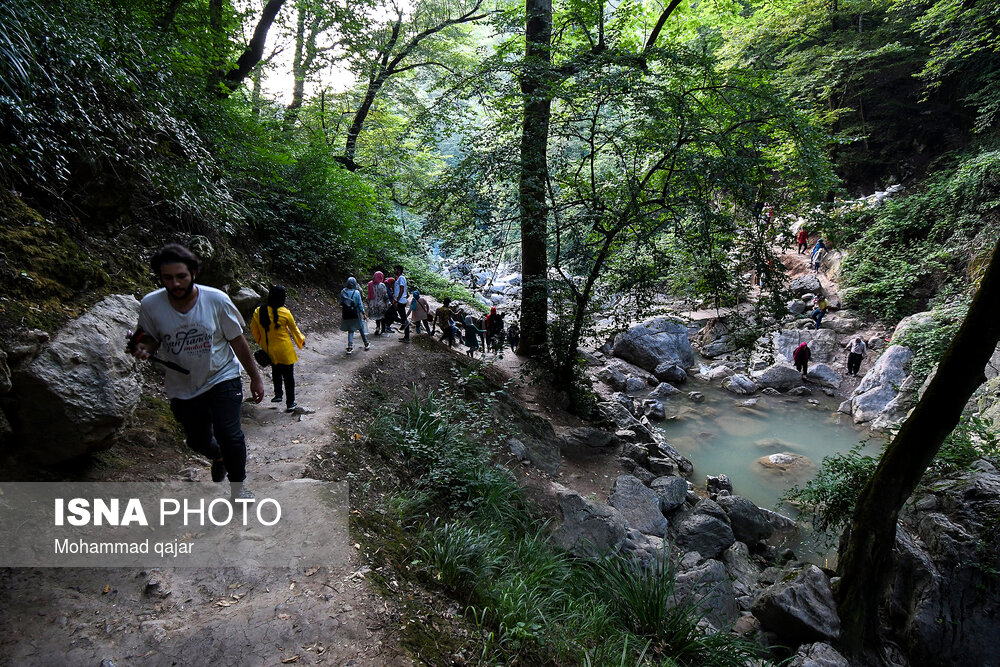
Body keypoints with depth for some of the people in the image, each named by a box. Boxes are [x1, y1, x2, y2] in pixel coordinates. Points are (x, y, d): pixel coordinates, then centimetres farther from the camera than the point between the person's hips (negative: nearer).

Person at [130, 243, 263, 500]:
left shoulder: (216, 300, -16)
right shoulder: (150, 305, -13)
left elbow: (237, 340, -6)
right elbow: (151, 338, 5)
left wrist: (255, 377, -1)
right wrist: (143, 348, -20)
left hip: (222, 378, -3)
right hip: (182, 387, 3)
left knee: (229, 435, -14)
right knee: (198, 442, 17)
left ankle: (238, 487, 11)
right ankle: (218, 456, 55)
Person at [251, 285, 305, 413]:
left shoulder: (258, 312, -8)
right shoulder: (285, 313, -16)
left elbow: (254, 329, 5)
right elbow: (294, 329, -2)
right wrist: (301, 340, 16)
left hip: (269, 351, 3)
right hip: (285, 350, -3)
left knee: (276, 371, 27)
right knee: (288, 375, 8)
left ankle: (278, 394, 29)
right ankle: (290, 403, 14)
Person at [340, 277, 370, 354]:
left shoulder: (343, 292, -4)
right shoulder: (357, 292, -13)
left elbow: (341, 303, 5)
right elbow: (360, 304, -9)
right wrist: (363, 312, 1)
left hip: (346, 315, 2)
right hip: (356, 315, -2)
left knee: (350, 331, 13)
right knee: (361, 329, 16)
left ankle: (350, 346, 1)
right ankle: (366, 344, 27)